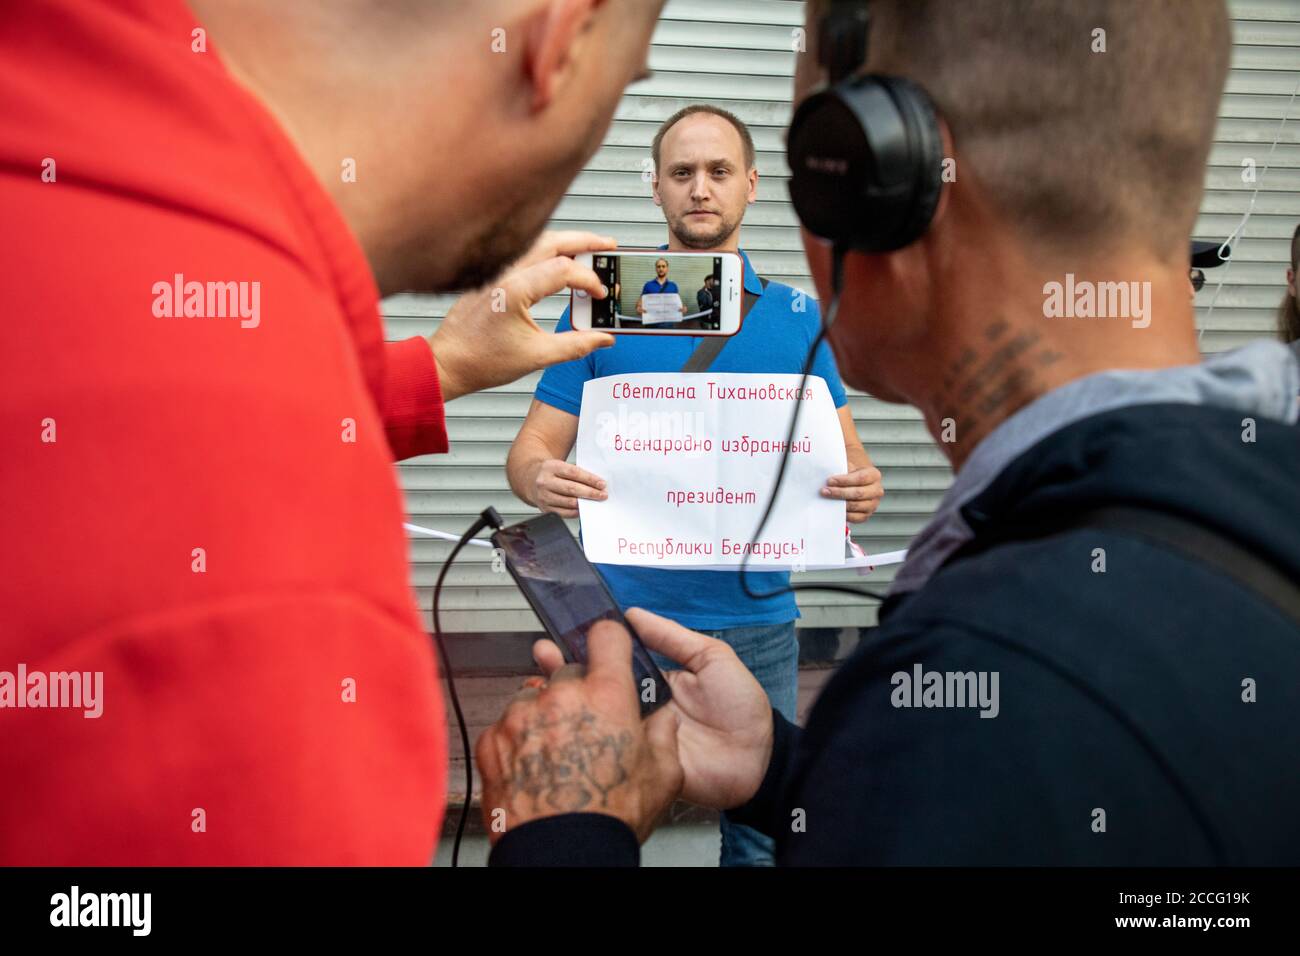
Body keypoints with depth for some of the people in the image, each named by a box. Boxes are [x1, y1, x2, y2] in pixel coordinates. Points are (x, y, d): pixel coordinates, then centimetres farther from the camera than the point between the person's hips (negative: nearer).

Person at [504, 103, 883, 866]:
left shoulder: (798, 316, 7)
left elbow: (844, 451, 8)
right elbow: (533, 446, 0)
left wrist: (860, 486, -16)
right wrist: (541, 480, -24)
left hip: (758, 621, 2)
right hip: (627, 612, -1)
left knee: (763, 833, 10)